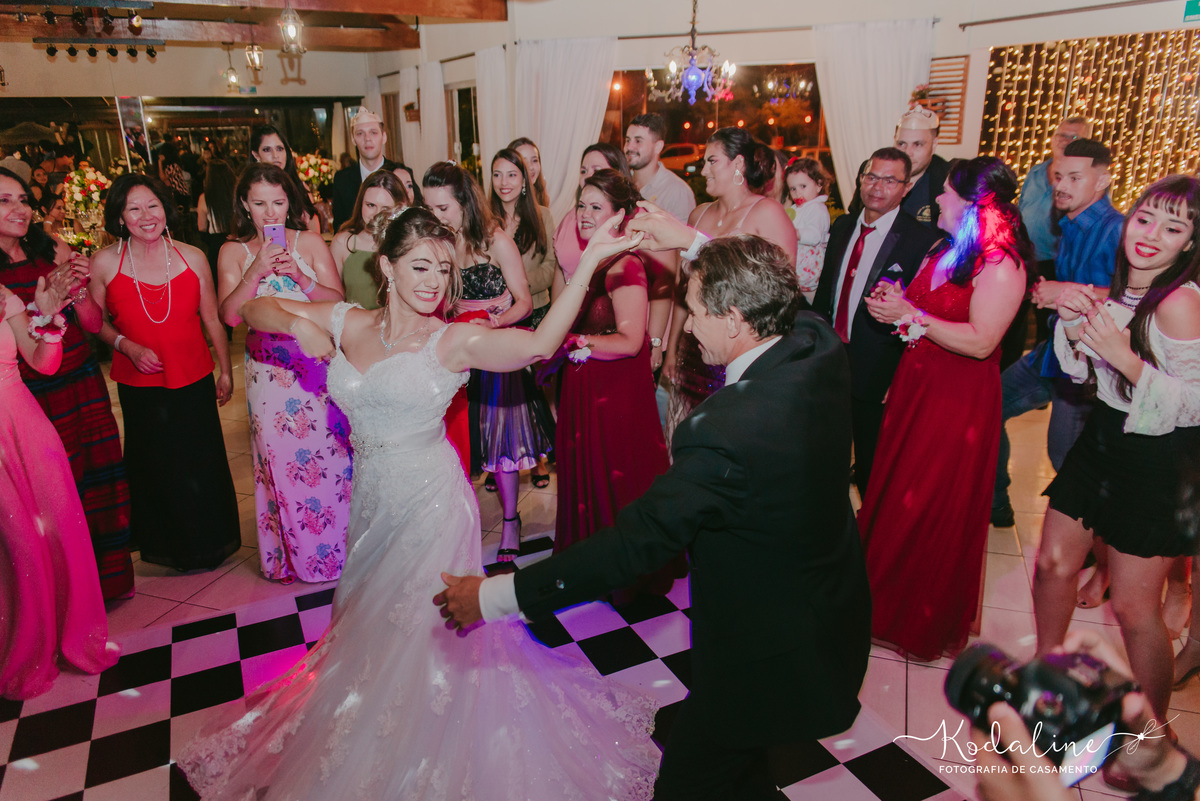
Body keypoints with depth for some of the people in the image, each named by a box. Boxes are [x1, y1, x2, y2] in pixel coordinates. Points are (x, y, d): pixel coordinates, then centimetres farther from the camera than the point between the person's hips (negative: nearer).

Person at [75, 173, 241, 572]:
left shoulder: (191, 257, -4)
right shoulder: (105, 262, -7)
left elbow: (212, 320, 3)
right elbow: (95, 322, 4)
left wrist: (226, 371, 4)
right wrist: (127, 346, -14)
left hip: (193, 380, 1)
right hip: (139, 386, 0)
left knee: (203, 465, 9)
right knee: (156, 467, 12)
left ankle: (211, 540, 32)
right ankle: (168, 545, 34)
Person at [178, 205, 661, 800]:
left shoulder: (453, 341, -14)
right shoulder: (346, 323, 0)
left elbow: (540, 343, -31)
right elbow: (254, 309, 11)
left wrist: (587, 264, -38)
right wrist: (298, 325, -10)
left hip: (430, 502, -5)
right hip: (371, 499, 5)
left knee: (424, 631, 9)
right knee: (374, 625, 22)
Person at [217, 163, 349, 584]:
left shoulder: (310, 242, 2)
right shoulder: (234, 252, 4)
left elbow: (338, 301, -3)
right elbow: (230, 315, -6)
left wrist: (300, 276, -18)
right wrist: (256, 271, -17)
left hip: (317, 366, 0)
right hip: (269, 372, 1)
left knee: (326, 453, 2)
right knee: (280, 460, 5)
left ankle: (336, 545, 20)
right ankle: (289, 554, 22)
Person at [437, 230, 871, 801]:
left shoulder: (722, 436, -37)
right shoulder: (820, 345, -12)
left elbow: (635, 541, -30)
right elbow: (767, 292, 12)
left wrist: (496, 597, -20)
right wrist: (694, 241, 17)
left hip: (768, 662, -9)